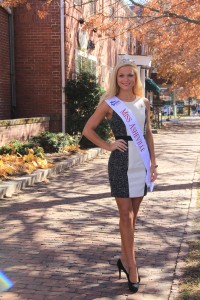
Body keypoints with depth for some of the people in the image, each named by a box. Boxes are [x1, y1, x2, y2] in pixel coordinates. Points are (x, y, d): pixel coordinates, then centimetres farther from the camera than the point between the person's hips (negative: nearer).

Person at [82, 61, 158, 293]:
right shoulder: (109, 104, -3)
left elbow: (148, 133, 14)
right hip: (120, 162, -4)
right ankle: (132, 267, 5)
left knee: (133, 214, 12)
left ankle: (125, 258, 27)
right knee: (126, 215, -1)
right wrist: (108, 146, -6)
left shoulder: (144, 103, 8)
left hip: (141, 162, 4)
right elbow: (87, 130, 2)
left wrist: (153, 161, 9)